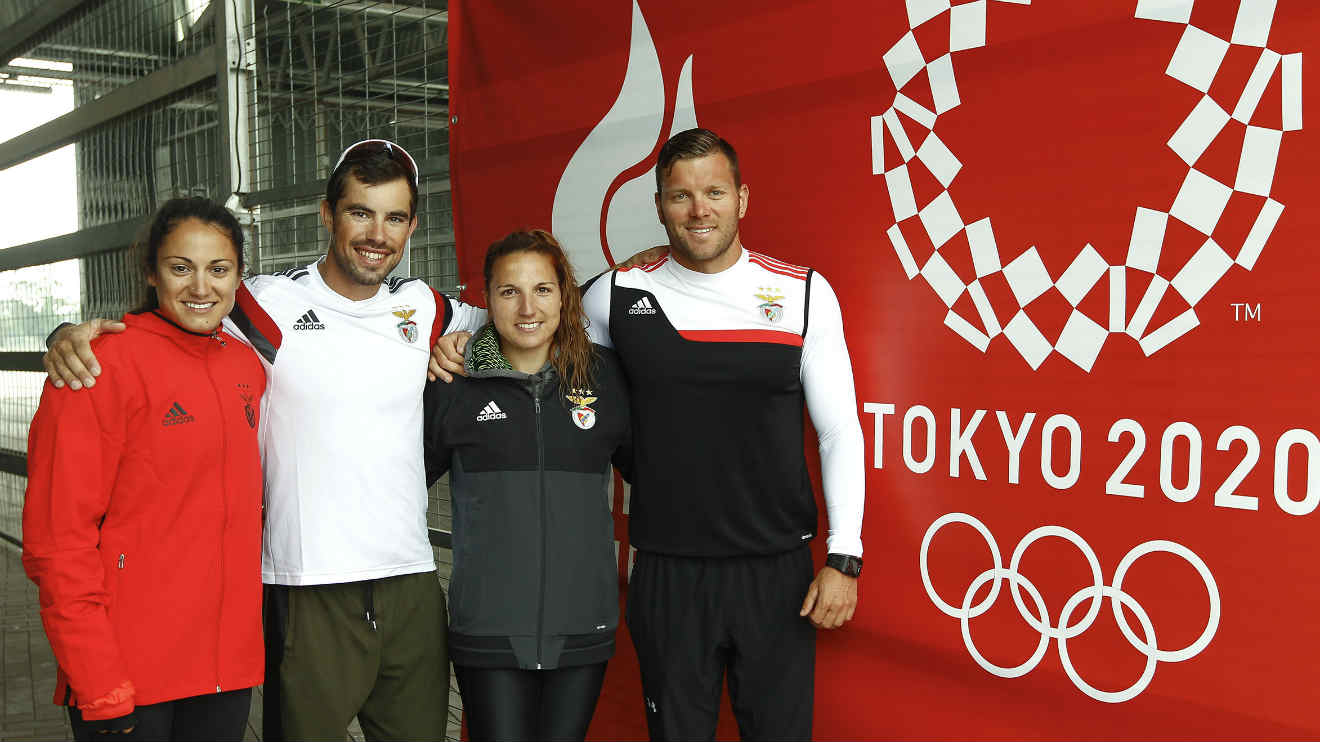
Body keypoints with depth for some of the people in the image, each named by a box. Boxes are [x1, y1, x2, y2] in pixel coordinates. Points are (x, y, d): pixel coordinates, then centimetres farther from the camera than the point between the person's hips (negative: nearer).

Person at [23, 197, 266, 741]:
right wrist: (101, 687, -17)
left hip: (230, 665, 6)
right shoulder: (104, 363, -11)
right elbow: (57, 539, -14)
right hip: (125, 675, -5)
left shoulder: (246, 365, 7)